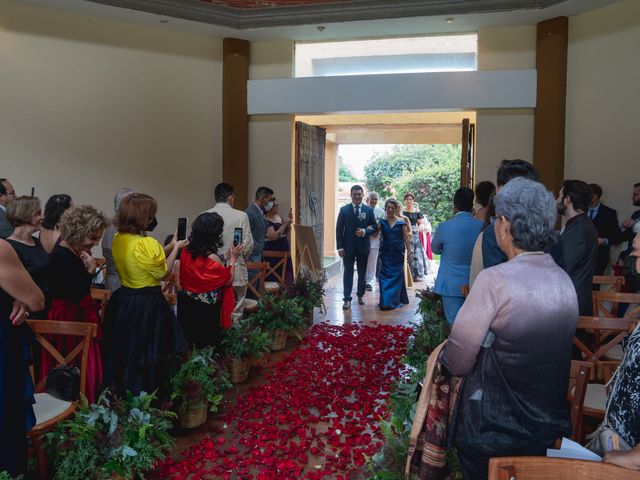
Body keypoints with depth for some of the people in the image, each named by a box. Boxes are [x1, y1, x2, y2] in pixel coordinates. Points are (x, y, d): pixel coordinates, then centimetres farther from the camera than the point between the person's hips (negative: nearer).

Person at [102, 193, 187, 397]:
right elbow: (163, 273, -11)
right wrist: (176, 248, -1)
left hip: (122, 302, 8)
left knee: (124, 354, 20)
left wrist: (168, 247, 11)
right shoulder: (147, 243, -23)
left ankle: (119, 393, 33)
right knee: (147, 359, 6)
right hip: (148, 306, -8)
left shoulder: (118, 239, 2)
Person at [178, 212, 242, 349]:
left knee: (188, 340, 26)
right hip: (206, 310, -7)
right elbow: (228, 281, -15)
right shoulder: (213, 258, -29)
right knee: (207, 343, 15)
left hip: (186, 304, 7)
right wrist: (233, 258, -6)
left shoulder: (186, 251, -8)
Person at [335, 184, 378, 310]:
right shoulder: (344, 210, 0)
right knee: (348, 273, 0)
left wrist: (365, 231, -16)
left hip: (363, 246, 2)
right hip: (348, 246, -1)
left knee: (362, 272, 12)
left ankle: (360, 295, 27)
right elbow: (339, 229, -1)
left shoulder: (369, 210, 3)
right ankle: (347, 299, 3)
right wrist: (340, 247, -8)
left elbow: (375, 227, 5)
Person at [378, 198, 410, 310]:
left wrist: (409, 251, -4)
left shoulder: (401, 222, 0)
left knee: (397, 275, 4)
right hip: (385, 252, 1)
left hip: (398, 252, -1)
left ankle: (394, 300, 10)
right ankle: (385, 301, 5)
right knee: (385, 275, -1)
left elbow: (406, 238, 1)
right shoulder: (381, 221, 2)